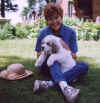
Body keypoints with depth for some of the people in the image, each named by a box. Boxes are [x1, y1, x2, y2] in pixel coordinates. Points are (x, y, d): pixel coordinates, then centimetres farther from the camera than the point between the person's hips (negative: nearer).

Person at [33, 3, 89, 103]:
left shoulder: (70, 32, -6)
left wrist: (66, 48, -23)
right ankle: (64, 87, -56)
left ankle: (49, 83, -41)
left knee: (84, 66, -25)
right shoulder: (43, 33, -6)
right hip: (48, 66, -1)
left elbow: (74, 57, -3)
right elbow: (39, 56, -1)